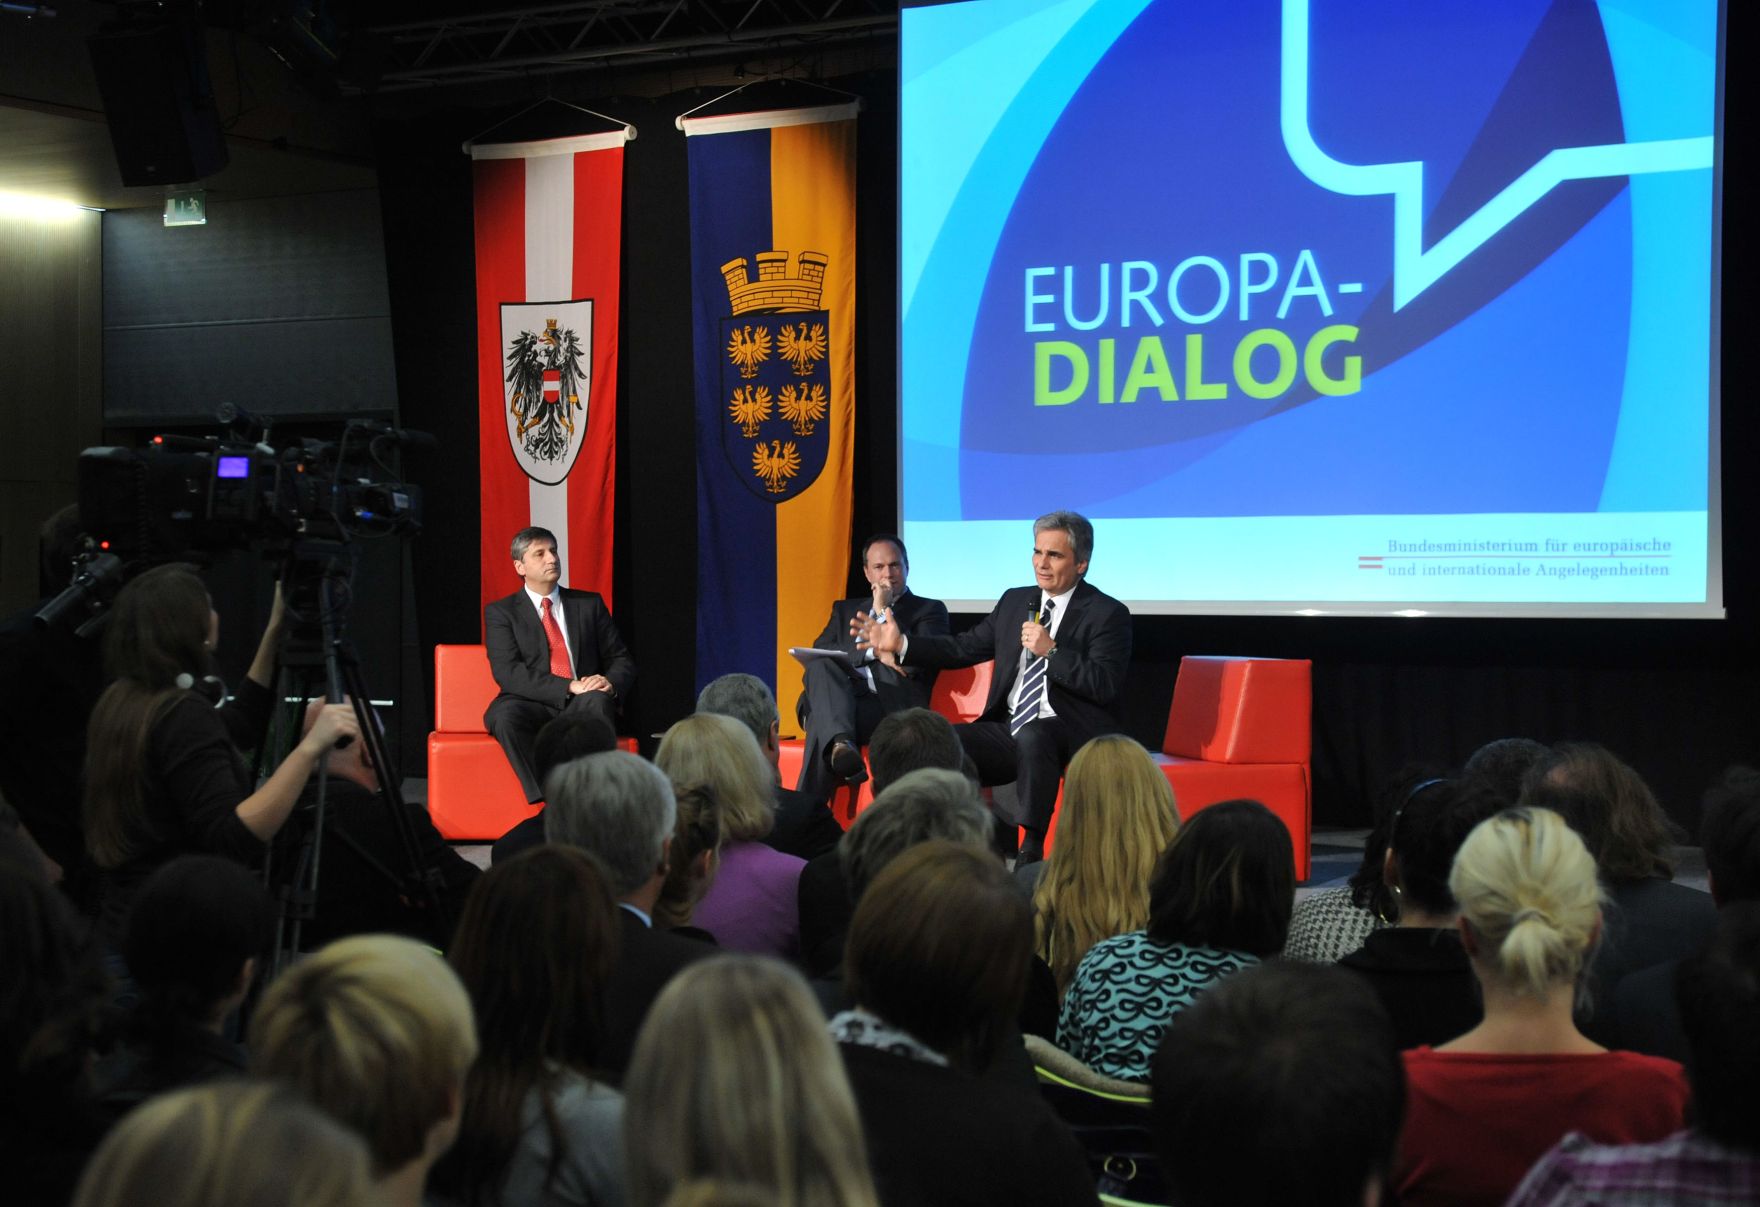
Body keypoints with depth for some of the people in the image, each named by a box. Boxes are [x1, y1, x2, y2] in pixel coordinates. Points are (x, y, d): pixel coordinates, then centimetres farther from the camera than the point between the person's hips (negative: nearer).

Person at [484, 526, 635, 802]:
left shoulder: (590, 604, 17)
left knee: (597, 700, -35)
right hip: (532, 706, -1)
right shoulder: (501, 612, 8)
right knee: (506, 714, -36)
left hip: (582, 707, 1)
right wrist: (569, 687, -20)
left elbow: (622, 660, 14)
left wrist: (610, 683, -13)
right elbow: (508, 673, -7)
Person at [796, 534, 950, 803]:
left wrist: (884, 611, 1)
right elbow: (818, 652, 10)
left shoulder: (930, 610, 18)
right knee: (820, 665, -35)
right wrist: (875, 652, -6)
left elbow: (918, 662, -1)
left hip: (892, 709, -3)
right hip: (837, 701, 4)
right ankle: (841, 745, -58)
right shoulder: (845, 609, 31)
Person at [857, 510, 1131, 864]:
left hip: (1068, 735, -6)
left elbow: (1107, 688, -14)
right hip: (1008, 729, 6)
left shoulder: (1108, 614, -3)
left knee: (1032, 735, -39)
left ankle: (1031, 848, -32)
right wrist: (901, 644, 6)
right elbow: (964, 648, 16)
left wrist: (1051, 651, -21)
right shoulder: (1015, 601, 15)